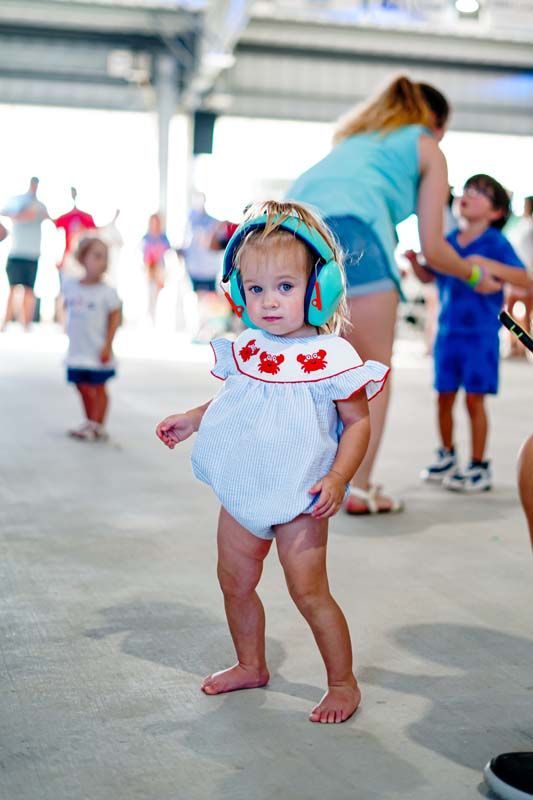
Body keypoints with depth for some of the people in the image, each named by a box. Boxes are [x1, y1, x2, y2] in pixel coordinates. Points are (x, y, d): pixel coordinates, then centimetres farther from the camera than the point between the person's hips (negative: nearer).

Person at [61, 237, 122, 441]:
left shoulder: (107, 292, -11)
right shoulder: (69, 285, 0)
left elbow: (115, 317, -10)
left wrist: (107, 345, -14)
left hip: (98, 351, -4)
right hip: (77, 350, 4)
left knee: (98, 388, 4)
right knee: (83, 387, 12)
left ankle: (98, 427, 13)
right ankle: (89, 424, 26)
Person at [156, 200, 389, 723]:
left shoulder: (333, 356, -14)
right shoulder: (246, 348, 2)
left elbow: (358, 422, -8)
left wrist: (338, 478, -18)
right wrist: (191, 420, 11)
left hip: (299, 499, -6)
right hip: (242, 494, 6)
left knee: (308, 590, -4)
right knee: (234, 581, 16)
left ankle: (343, 682, 16)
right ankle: (250, 665, 38)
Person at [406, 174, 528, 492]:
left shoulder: (496, 243, -8)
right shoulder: (448, 241, 6)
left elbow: (525, 280, -17)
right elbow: (428, 277, 19)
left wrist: (488, 264, -28)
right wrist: (414, 260, -1)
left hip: (480, 334, -5)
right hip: (448, 332, 5)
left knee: (474, 398, -2)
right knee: (445, 397, 11)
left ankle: (479, 467, 10)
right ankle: (447, 456, 30)